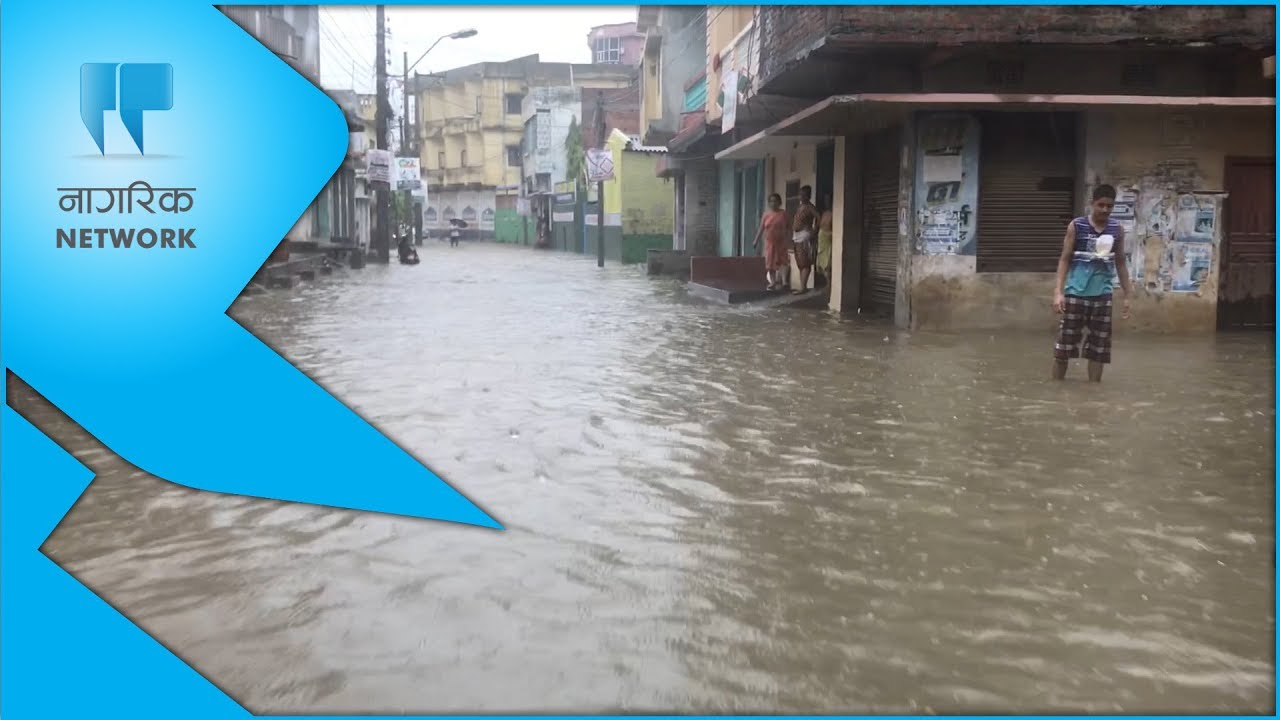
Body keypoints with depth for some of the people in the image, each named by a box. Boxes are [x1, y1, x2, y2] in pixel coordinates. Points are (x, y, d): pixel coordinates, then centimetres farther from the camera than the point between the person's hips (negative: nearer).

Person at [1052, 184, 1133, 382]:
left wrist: (1127, 295, 11)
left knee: (1099, 346, 6)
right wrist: (1058, 292, -11)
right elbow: (1065, 259, -3)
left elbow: (1120, 263, 13)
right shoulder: (1076, 226, -3)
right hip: (1076, 294, -3)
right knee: (1065, 342, -1)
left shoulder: (1117, 230, 5)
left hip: (1102, 296, 3)